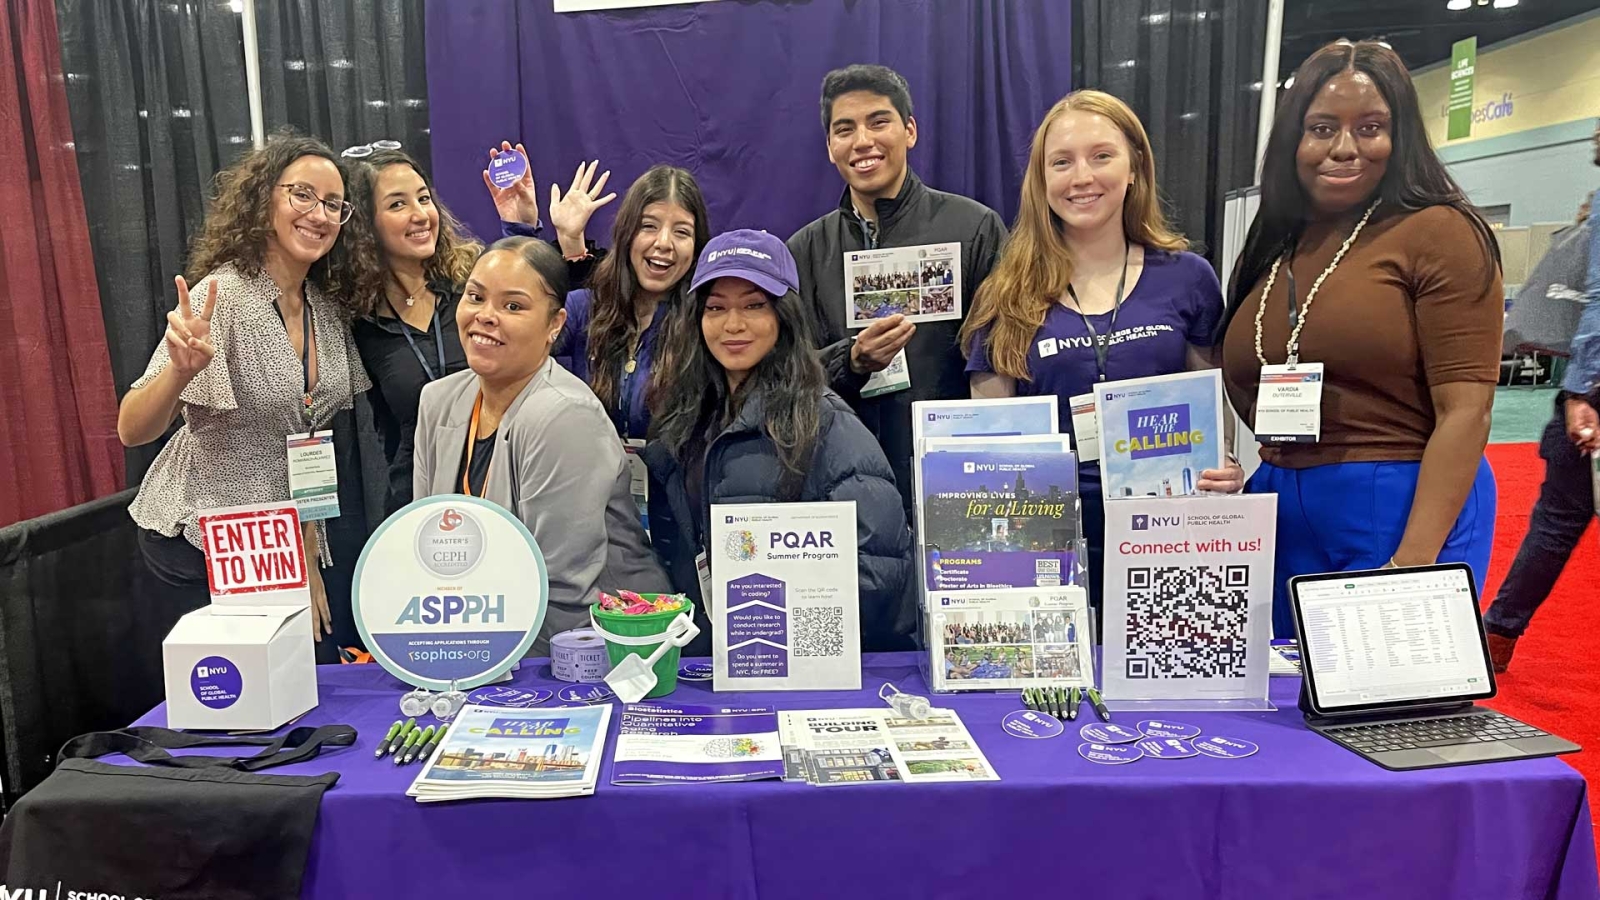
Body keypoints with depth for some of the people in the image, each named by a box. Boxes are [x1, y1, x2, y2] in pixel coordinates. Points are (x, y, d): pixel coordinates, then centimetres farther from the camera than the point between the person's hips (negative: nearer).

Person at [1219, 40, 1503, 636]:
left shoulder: (1439, 233, -7)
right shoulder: (1270, 250, 10)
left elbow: (1465, 411, -13)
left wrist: (1414, 562, -20)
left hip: (1403, 514, -5)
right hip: (1278, 520, 6)